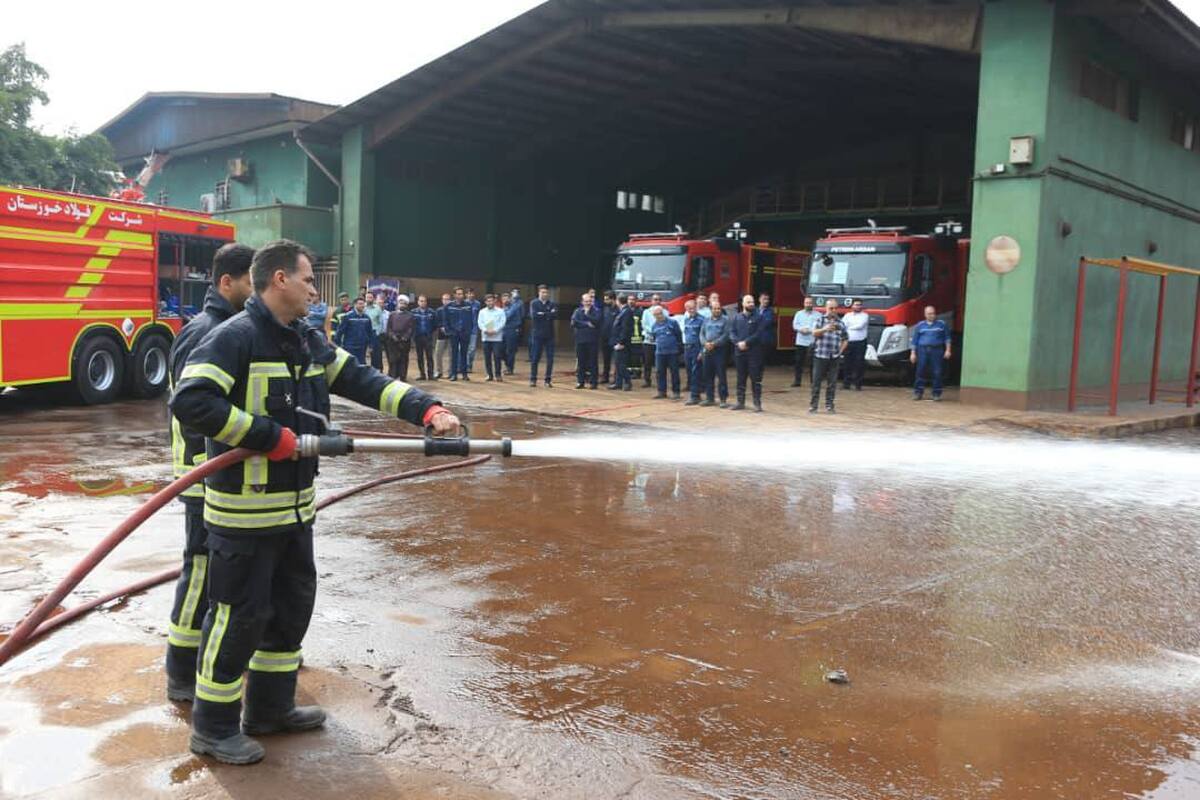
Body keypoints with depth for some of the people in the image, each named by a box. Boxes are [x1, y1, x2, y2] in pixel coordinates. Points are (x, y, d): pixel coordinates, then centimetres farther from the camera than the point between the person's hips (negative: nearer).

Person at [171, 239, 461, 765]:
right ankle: (213, 727, 21)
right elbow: (189, 402, -26)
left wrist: (428, 410, -7)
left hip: (295, 506, 9)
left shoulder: (308, 342, 10)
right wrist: (269, 436, -24)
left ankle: (271, 708, 35)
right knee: (240, 614, 2)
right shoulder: (235, 337, -16)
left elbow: (364, 382, 5)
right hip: (244, 509, -9)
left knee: (293, 603, 18)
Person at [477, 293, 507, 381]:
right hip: (486, 337, 3)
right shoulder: (482, 311, 11)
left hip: (497, 337, -3)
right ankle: (490, 374, 12)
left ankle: (498, 374, 1)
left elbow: (502, 323, -5)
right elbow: (480, 323, 3)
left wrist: (494, 330, -16)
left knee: (497, 357, -7)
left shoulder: (500, 311, 3)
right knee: (487, 357, 4)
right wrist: (485, 330, -14)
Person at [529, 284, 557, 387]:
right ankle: (533, 379, 14)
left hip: (549, 335, 1)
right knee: (535, 358, 2)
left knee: (550, 358, 1)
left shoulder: (553, 304, 6)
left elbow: (555, 314, -13)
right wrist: (548, 314, -11)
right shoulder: (534, 303, 2)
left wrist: (542, 314, -12)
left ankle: (548, 380, 9)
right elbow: (533, 315, -14)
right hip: (537, 334, -1)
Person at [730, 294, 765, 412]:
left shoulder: (758, 317, 0)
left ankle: (757, 402, 2)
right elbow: (731, 333, 3)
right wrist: (738, 343, -13)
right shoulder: (736, 317, 10)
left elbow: (758, 334, -9)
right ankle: (740, 401, 18)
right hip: (739, 351, 3)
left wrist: (746, 342, -15)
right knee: (741, 378, 10)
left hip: (754, 352, -3)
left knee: (755, 378, -3)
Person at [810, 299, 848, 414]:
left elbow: (844, 340, 21)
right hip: (820, 355, -3)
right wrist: (824, 329, -30)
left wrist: (841, 350, 6)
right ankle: (813, 405, 6)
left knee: (832, 382, 4)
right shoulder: (820, 319, 2)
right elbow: (814, 333, -13)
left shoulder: (840, 323, 12)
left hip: (834, 357, 3)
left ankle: (829, 405, 13)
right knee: (816, 381, -1)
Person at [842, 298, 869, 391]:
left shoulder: (865, 316, 3)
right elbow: (842, 324, 2)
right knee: (847, 364, 4)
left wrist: (849, 327, 0)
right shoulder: (847, 315, 15)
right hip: (848, 342, 3)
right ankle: (846, 383, 10)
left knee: (859, 364, -3)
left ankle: (858, 384, 0)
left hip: (860, 342, -3)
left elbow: (860, 325, -11)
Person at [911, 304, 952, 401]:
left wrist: (947, 350, 1)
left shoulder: (941, 324, 8)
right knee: (920, 372, 1)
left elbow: (947, 338, 10)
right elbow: (915, 340, 10)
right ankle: (918, 392, 9)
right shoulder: (920, 325, 10)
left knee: (937, 373, -3)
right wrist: (913, 353, 5)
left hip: (937, 350, -1)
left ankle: (937, 394, 4)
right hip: (923, 350, 1)